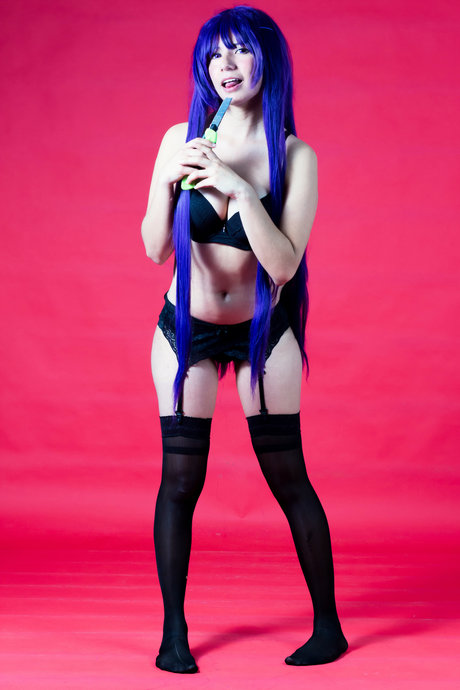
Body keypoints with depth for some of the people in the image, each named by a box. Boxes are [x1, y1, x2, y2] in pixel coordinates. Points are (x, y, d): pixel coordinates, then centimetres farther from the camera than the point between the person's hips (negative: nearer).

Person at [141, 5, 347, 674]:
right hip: (187, 330, 1)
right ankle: (173, 633, 15)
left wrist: (239, 188, -28)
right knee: (180, 480, 2)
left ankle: (328, 625, 17)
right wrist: (169, 180, -22)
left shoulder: (295, 156, -11)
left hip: (263, 332, -1)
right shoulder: (180, 139, -7)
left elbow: (283, 264, -19)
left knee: (288, 476, 2)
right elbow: (156, 249, -6)